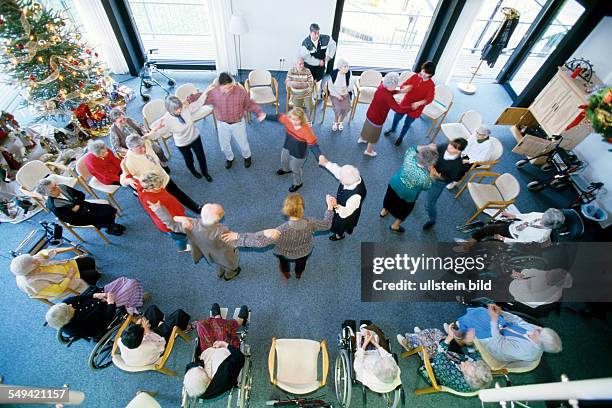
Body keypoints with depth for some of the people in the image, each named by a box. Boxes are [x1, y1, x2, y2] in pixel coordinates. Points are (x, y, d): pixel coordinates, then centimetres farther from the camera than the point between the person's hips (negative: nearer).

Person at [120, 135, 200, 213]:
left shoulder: (146, 143, -17)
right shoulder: (129, 161, -32)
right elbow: (123, 180, -31)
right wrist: (129, 180, -48)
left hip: (165, 178, 6)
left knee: (180, 195, 23)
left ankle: (197, 209, 41)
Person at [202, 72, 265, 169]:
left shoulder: (241, 91, -23)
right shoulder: (214, 92, -19)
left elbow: (250, 104, -9)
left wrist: (259, 112, -22)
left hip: (238, 123, -1)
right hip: (222, 124, 2)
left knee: (243, 144, 18)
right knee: (224, 146, 19)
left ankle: (247, 156, 52)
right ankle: (229, 158, 53)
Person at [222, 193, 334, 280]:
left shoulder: (282, 231, -44)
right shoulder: (309, 224, -35)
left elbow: (260, 241, -41)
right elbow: (326, 225, -17)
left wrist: (237, 236, -37)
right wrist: (330, 207, -10)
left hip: (287, 255, -1)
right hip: (306, 252, 2)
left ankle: (286, 272, 61)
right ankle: (299, 273, 67)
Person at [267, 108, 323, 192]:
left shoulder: (306, 130, -37)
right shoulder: (287, 120, -21)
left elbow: (313, 145, -35)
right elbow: (277, 117, -2)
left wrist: (320, 158, -47)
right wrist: (265, 116, 8)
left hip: (298, 154, -6)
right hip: (287, 148, 7)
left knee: (295, 169, 17)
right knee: (283, 160, 35)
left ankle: (298, 183, 49)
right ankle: (286, 169, 73)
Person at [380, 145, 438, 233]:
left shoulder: (409, 158, -26)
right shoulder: (425, 176, -35)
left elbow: (413, 148, -2)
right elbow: (427, 187, -13)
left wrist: (428, 147, -6)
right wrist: (430, 174, -12)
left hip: (393, 185, 4)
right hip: (406, 196, -4)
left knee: (390, 198, 35)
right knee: (404, 210, 27)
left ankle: (383, 211, 63)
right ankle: (395, 226, 48)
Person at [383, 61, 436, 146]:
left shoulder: (431, 85, -19)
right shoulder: (414, 76, -11)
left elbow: (429, 99, -25)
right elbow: (403, 85, -5)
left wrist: (418, 103, -44)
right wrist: (405, 87, -31)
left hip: (415, 108, -3)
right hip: (405, 103, 3)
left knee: (407, 124, 14)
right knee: (396, 118, 20)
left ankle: (401, 137, 42)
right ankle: (392, 129, 53)